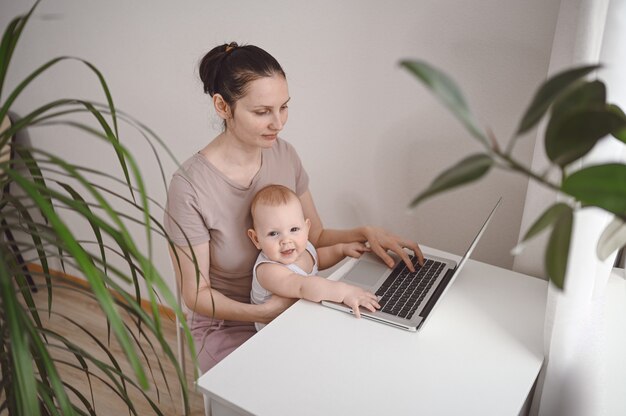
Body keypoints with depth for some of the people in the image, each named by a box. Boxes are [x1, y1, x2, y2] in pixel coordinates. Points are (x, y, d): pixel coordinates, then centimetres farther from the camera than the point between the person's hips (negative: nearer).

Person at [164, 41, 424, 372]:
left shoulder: (284, 155, -5)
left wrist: (365, 233, -13)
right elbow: (195, 295, -14)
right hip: (226, 326, -5)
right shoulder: (190, 185, -23)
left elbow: (316, 237, 4)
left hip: (289, 305, 5)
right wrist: (263, 313, -27)